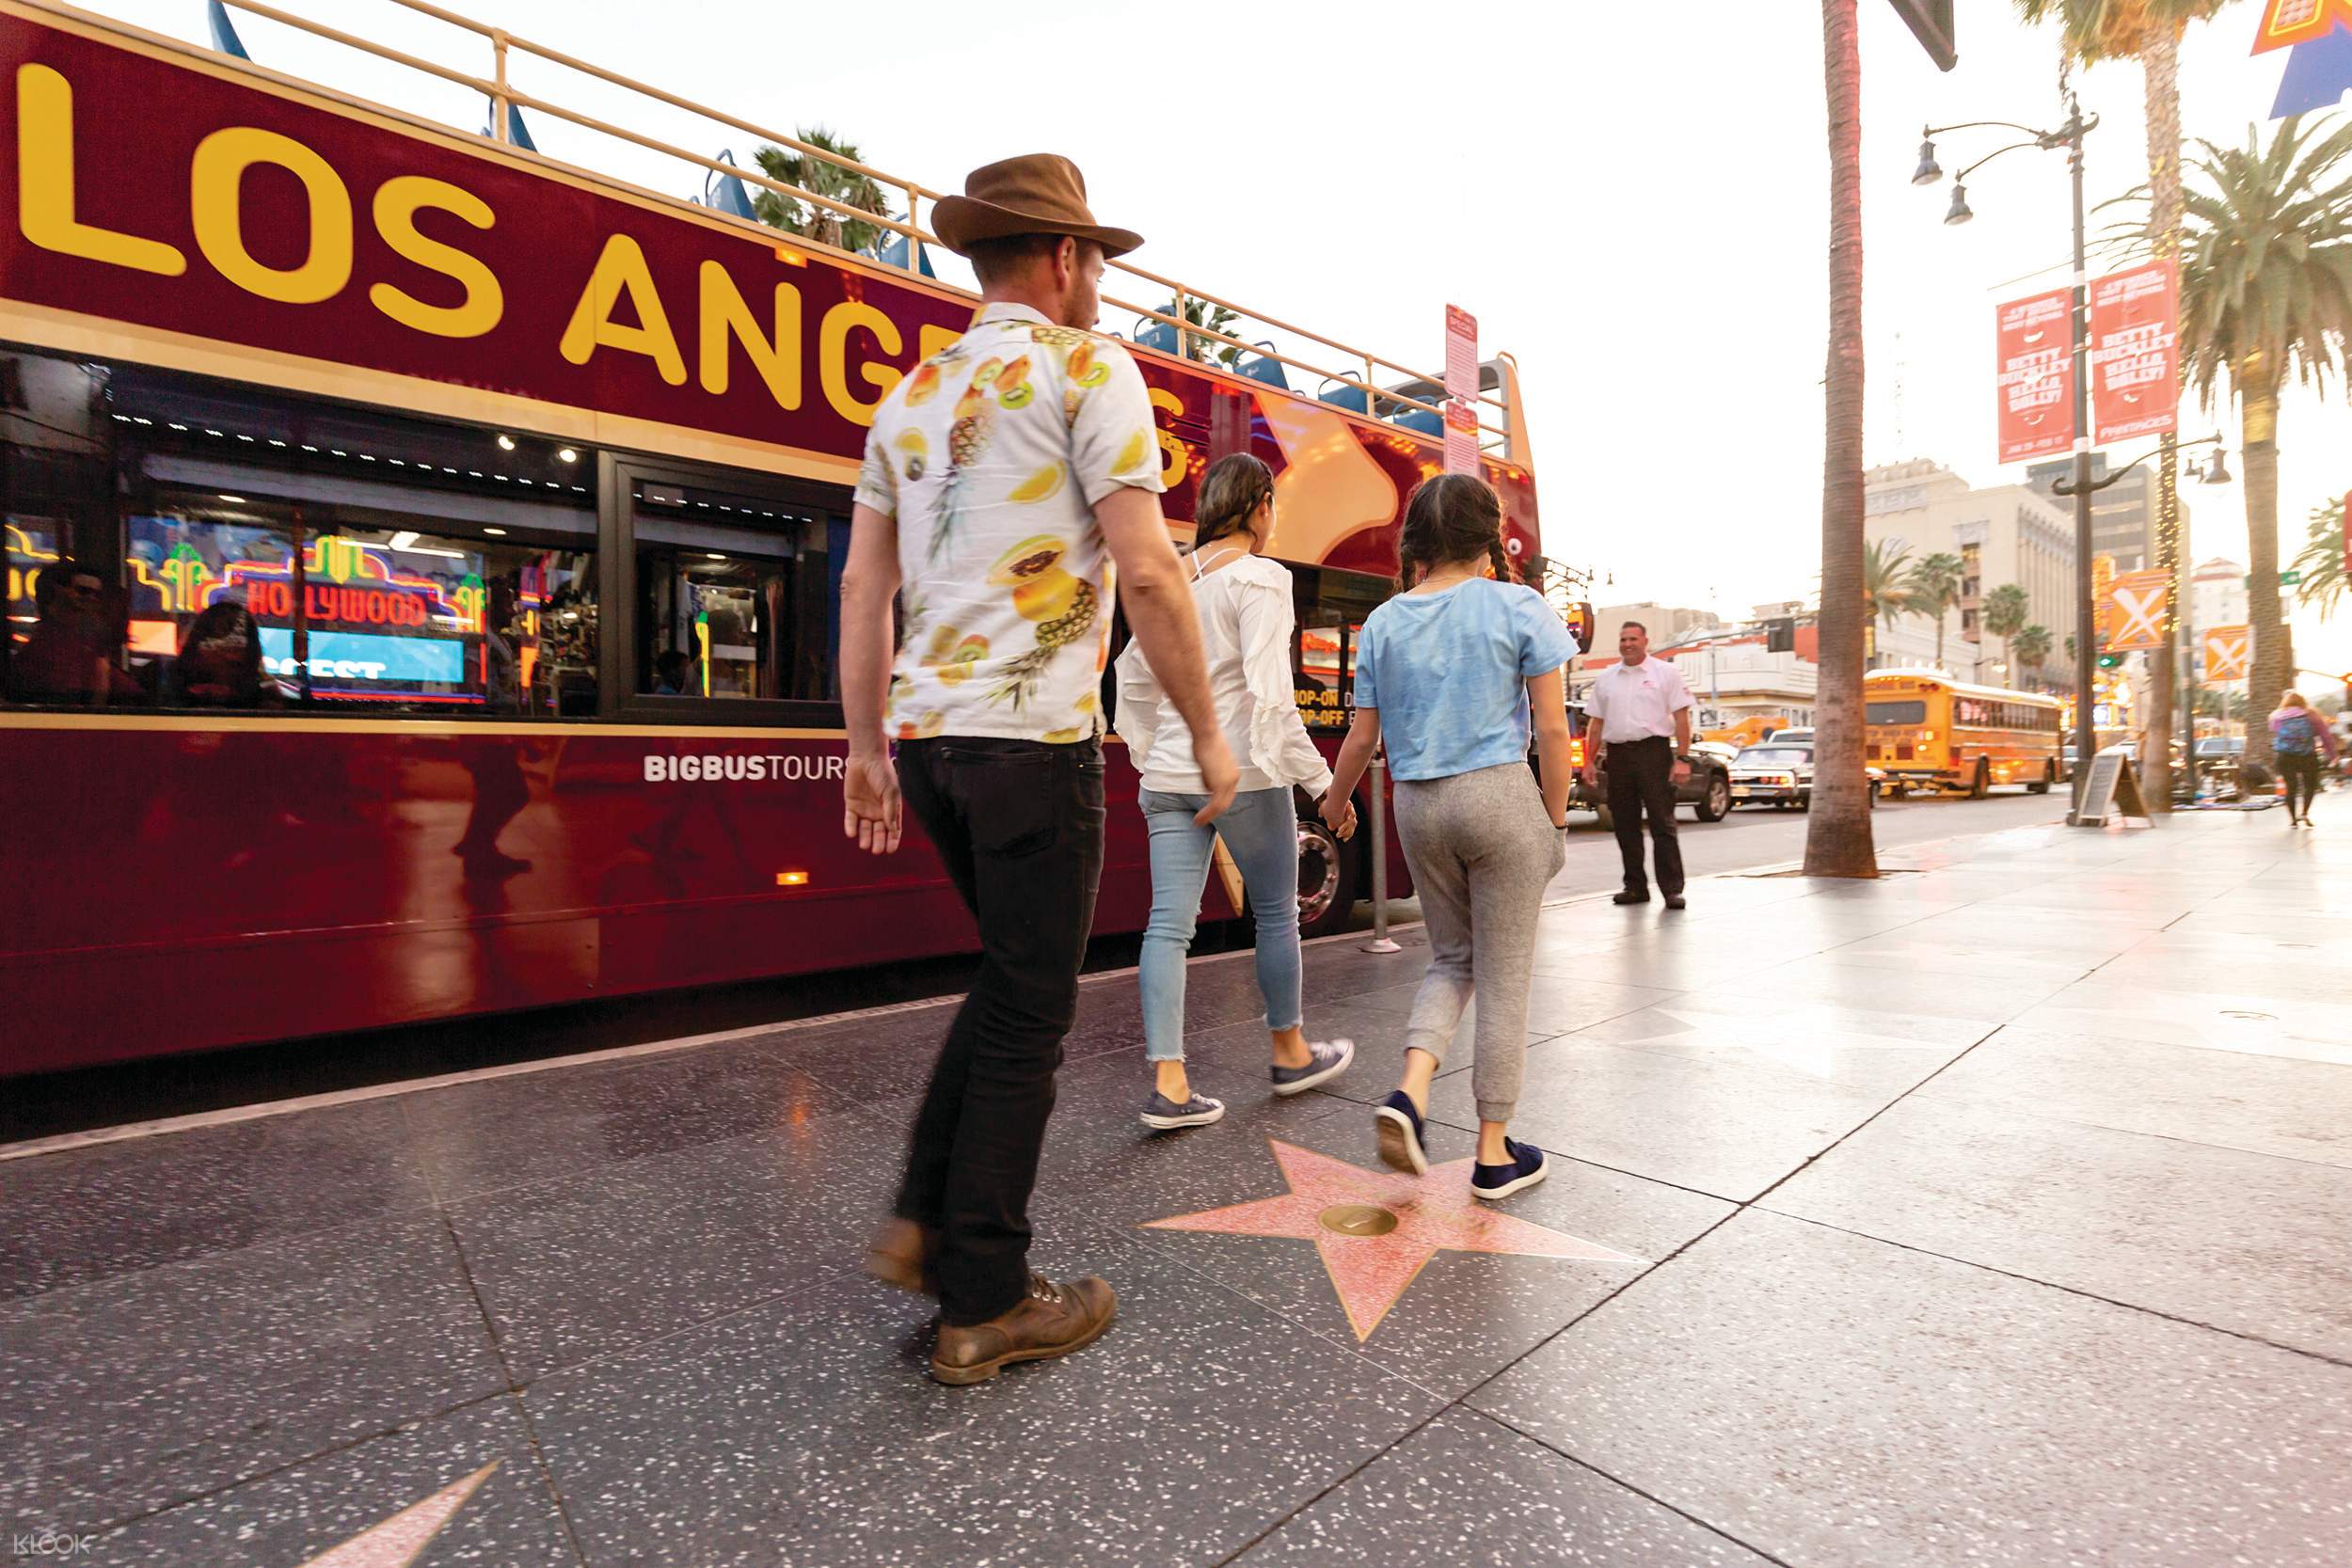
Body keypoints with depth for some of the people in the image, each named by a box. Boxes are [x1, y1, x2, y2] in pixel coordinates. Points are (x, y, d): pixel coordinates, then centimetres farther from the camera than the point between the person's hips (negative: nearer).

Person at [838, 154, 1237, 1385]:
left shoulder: (913, 391, 19)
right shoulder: (1083, 364, -1)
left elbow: (862, 584, 15)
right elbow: (1147, 570, -12)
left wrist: (866, 751, 17)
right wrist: (1207, 733, -4)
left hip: (924, 735, 7)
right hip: (1033, 735, -7)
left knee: (1010, 975, 23)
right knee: (1029, 1014, 4)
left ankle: (922, 1223, 24)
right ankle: (985, 1305, 18)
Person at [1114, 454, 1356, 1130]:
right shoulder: (1261, 578, -9)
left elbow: (1133, 679, 15)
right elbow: (1270, 693, -17)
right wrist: (1320, 780, -12)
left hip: (1170, 776, 6)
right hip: (1242, 771, -5)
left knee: (1170, 922, 3)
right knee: (1276, 913, 12)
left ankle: (1168, 1085, 4)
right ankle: (1290, 1054, 29)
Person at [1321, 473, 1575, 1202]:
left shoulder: (1383, 623, 5)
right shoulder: (1518, 608, -3)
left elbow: (1362, 737, 7)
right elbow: (1552, 727, -5)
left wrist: (1334, 806, 22)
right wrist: (1556, 817, 5)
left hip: (1418, 806, 4)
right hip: (1499, 795, -3)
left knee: (1452, 958, 20)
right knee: (1503, 976, 7)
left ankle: (1410, 1090, -1)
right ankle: (1494, 1153, 17)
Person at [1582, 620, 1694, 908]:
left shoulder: (1666, 673, 3)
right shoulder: (1605, 679, 14)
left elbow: (1681, 717, -2)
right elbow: (1596, 722, 14)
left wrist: (1682, 759, -11)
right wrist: (1590, 761, 7)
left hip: (1653, 751, -4)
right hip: (1617, 753, 4)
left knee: (1663, 824, -5)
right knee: (1625, 825, 7)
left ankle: (1672, 889, -2)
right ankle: (1635, 887, 16)